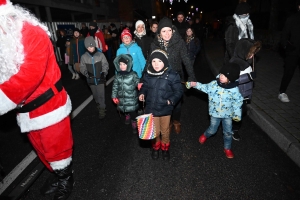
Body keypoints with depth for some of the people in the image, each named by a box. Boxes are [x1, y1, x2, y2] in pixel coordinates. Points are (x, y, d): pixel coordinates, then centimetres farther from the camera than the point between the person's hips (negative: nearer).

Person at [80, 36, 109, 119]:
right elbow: (82, 68, 2)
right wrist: (86, 73, -15)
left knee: (101, 95, -3)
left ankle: (102, 110, 7)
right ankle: (99, 105, 40)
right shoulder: (84, 57, -3)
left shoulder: (100, 55, -7)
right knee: (95, 95, 17)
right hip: (91, 79, 3)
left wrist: (104, 72, -17)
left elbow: (105, 65, -2)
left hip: (100, 79, -2)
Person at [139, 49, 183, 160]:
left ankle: (165, 148, 48)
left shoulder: (172, 75, -16)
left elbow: (179, 90, -8)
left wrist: (172, 100, -21)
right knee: (154, 131, 18)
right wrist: (142, 94, -8)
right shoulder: (147, 74, -6)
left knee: (165, 131, 20)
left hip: (165, 109, -1)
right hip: (151, 108, 2)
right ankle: (156, 147, 48)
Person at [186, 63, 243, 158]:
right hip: (215, 113, 1)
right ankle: (205, 135, 50)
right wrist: (195, 84, -7)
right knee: (212, 130, 15)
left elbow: (238, 101, -8)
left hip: (228, 114, 0)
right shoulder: (214, 84, -15)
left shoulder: (234, 89, -20)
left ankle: (227, 148, 36)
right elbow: (205, 88, 3)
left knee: (228, 132, 13)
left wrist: (237, 114, -5)